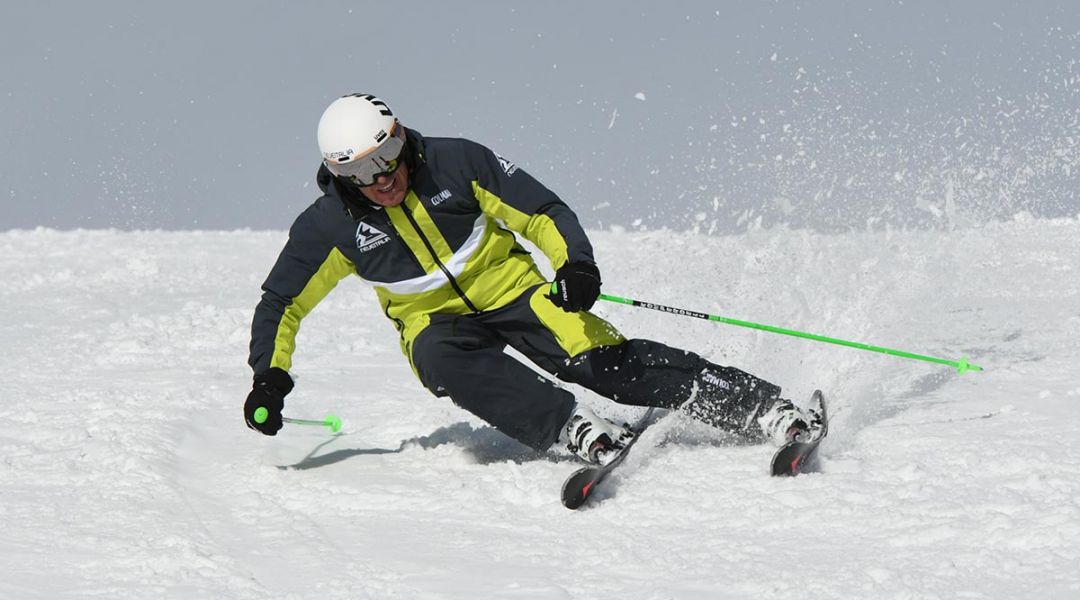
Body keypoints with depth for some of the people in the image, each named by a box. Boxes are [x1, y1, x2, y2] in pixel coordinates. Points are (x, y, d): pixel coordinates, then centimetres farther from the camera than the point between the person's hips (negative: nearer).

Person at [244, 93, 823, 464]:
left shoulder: (455, 162, -15)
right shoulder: (329, 226, -12)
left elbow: (543, 213, -9)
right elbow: (280, 303, 2)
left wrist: (576, 264, -27)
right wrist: (269, 377, -11)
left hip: (511, 290, -1)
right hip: (434, 322, 1)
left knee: (606, 360, -22)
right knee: (444, 358, -36)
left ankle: (763, 410, -23)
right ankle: (577, 431, -42)